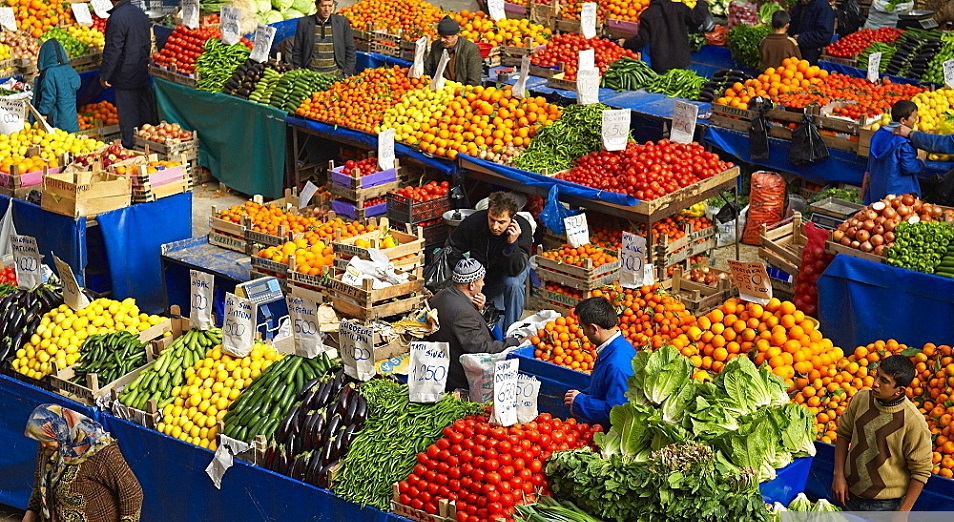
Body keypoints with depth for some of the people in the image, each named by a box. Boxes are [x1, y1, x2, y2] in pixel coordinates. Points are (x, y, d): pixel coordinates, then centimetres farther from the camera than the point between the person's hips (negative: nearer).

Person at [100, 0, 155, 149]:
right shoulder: (140, 13, 4)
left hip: (125, 77, -8)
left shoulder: (116, 18, -21)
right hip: (143, 74, 8)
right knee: (146, 110, 16)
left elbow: (112, 50, -20)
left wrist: (104, 74, -11)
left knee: (128, 114, 1)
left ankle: (130, 146, 8)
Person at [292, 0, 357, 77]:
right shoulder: (304, 22, 4)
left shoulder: (342, 22, 5)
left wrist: (346, 74, 2)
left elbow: (350, 51, 9)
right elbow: (297, 52, 8)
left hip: (336, 74, 0)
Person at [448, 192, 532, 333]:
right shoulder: (473, 222, -28)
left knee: (513, 283, -36)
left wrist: (512, 243, -51)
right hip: (482, 267, 1)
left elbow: (515, 270, -36)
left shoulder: (522, 228, -32)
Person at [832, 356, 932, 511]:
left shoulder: (914, 422, -23)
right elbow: (844, 434, 6)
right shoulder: (860, 399, -9)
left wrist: (903, 513, -14)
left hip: (886, 505, -4)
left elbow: (921, 471, -15)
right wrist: (839, 475, -1)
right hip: (850, 495, 4)